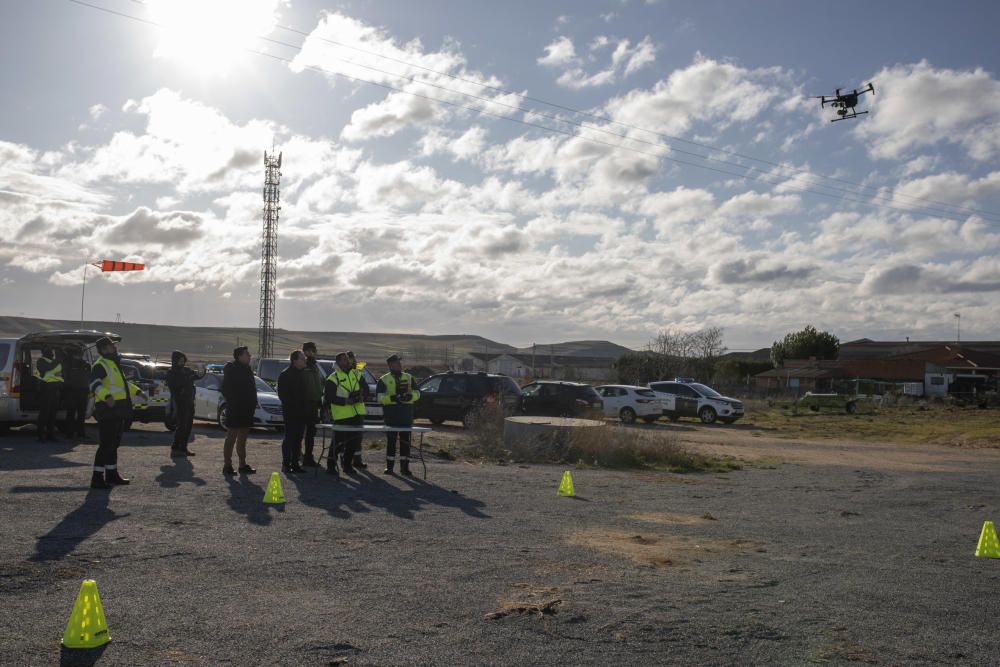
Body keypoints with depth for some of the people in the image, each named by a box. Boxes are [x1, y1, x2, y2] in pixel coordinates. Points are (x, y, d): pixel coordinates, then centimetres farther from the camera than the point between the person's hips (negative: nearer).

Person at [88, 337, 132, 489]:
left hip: (117, 411, 10)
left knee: (114, 444, 17)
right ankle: (97, 478, -7)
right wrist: (107, 396, -42)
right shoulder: (100, 365, -11)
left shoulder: (114, 364, 21)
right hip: (108, 410, -10)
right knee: (106, 444, -10)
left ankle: (112, 474, 28)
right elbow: (95, 384, -27)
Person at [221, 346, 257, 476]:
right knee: (232, 437, -4)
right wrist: (232, 404, -18)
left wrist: (253, 404, 13)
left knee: (243, 438, 13)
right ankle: (227, 465, 0)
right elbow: (226, 390, -15)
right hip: (235, 410, -9)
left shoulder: (247, 369, 15)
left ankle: (243, 464, 20)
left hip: (246, 410, 9)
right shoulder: (231, 369, -11)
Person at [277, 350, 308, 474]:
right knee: (289, 438, -5)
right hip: (291, 412, -7)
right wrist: (291, 405, -17)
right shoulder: (285, 375, -7)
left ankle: (295, 464, 15)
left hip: (302, 413, 7)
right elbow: (282, 394, -11)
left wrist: (308, 406, 10)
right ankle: (286, 464, 0)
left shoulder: (304, 374, 14)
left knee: (298, 439, 9)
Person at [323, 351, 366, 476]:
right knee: (339, 442, -4)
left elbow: (363, 389, 20)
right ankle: (331, 466, 9)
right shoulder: (333, 378, -6)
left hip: (357, 414, 6)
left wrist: (358, 396, -2)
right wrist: (345, 401, -18)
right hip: (341, 416, -6)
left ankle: (347, 464, 22)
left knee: (354, 441, 9)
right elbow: (329, 397, -10)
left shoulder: (355, 373, 13)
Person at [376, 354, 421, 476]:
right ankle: (389, 466, 12)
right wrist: (391, 398, -19)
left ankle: (404, 467, 9)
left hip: (406, 414, 2)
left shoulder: (409, 377, 12)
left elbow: (417, 393, 10)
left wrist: (410, 396, -12)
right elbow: (379, 396, -4)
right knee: (391, 440, 3)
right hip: (391, 414, -2)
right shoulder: (384, 379, 4)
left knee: (405, 441, 3)